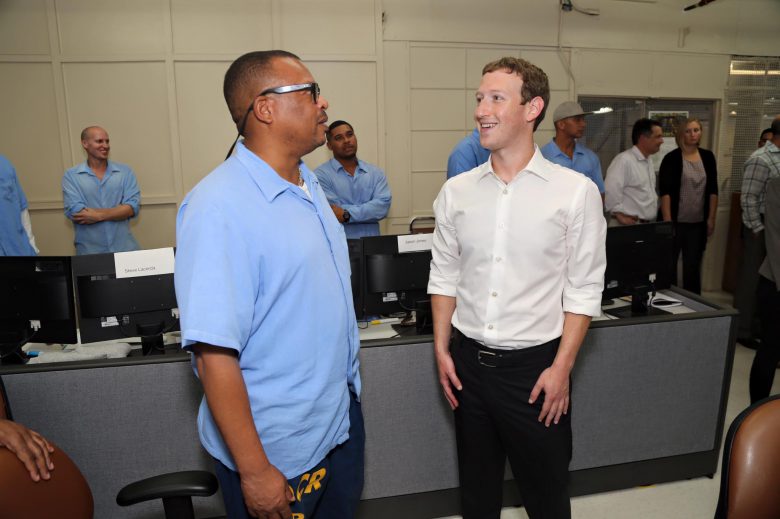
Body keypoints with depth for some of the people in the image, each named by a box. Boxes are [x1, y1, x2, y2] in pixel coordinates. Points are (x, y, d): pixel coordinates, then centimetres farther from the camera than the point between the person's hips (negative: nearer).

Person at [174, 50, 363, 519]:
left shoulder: (310, 185, 4)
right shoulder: (220, 207, -24)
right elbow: (214, 351, -25)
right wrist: (254, 472, -20)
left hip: (342, 419, 8)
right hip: (279, 448, -8)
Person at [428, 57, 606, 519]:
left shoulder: (576, 191, -9)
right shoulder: (456, 191, 0)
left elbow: (583, 290, -7)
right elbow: (444, 276, 6)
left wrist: (561, 368, -9)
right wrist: (442, 349, 3)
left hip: (535, 364, -3)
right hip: (466, 360, 3)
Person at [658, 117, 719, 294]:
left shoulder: (708, 157, 7)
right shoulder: (671, 158, -5)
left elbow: (713, 191, 9)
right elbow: (665, 192, -10)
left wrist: (711, 218, 4)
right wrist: (667, 221, -15)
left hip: (698, 223, 4)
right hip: (676, 221, -4)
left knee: (693, 267, 10)